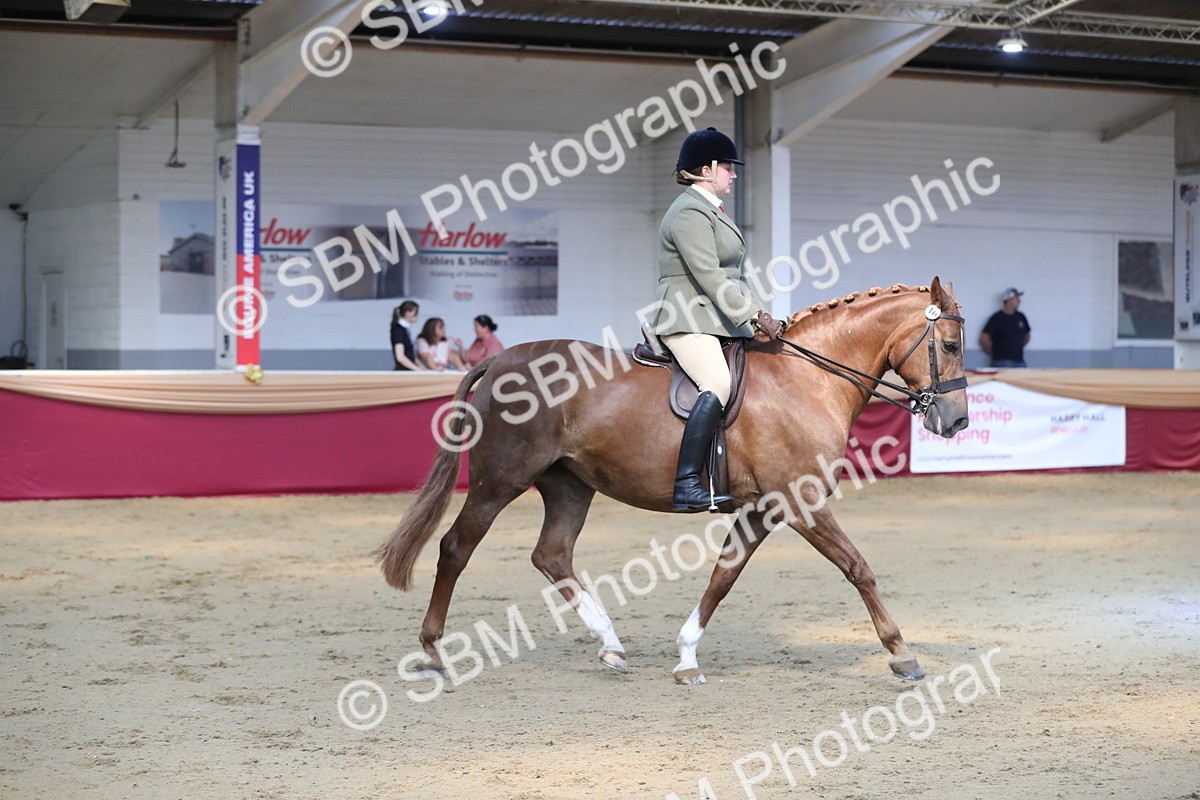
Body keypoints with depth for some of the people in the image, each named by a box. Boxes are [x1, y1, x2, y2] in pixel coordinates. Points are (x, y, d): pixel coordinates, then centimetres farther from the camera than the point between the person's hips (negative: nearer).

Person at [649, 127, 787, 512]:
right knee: (718, 384, -30)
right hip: (688, 323, -11)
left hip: (718, 321, 11)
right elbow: (708, 277, -20)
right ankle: (686, 486, -36)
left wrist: (762, 314, 13)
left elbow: (733, 278, 24)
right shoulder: (690, 213, -11)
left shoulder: (711, 211, 22)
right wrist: (755, 315, -22)